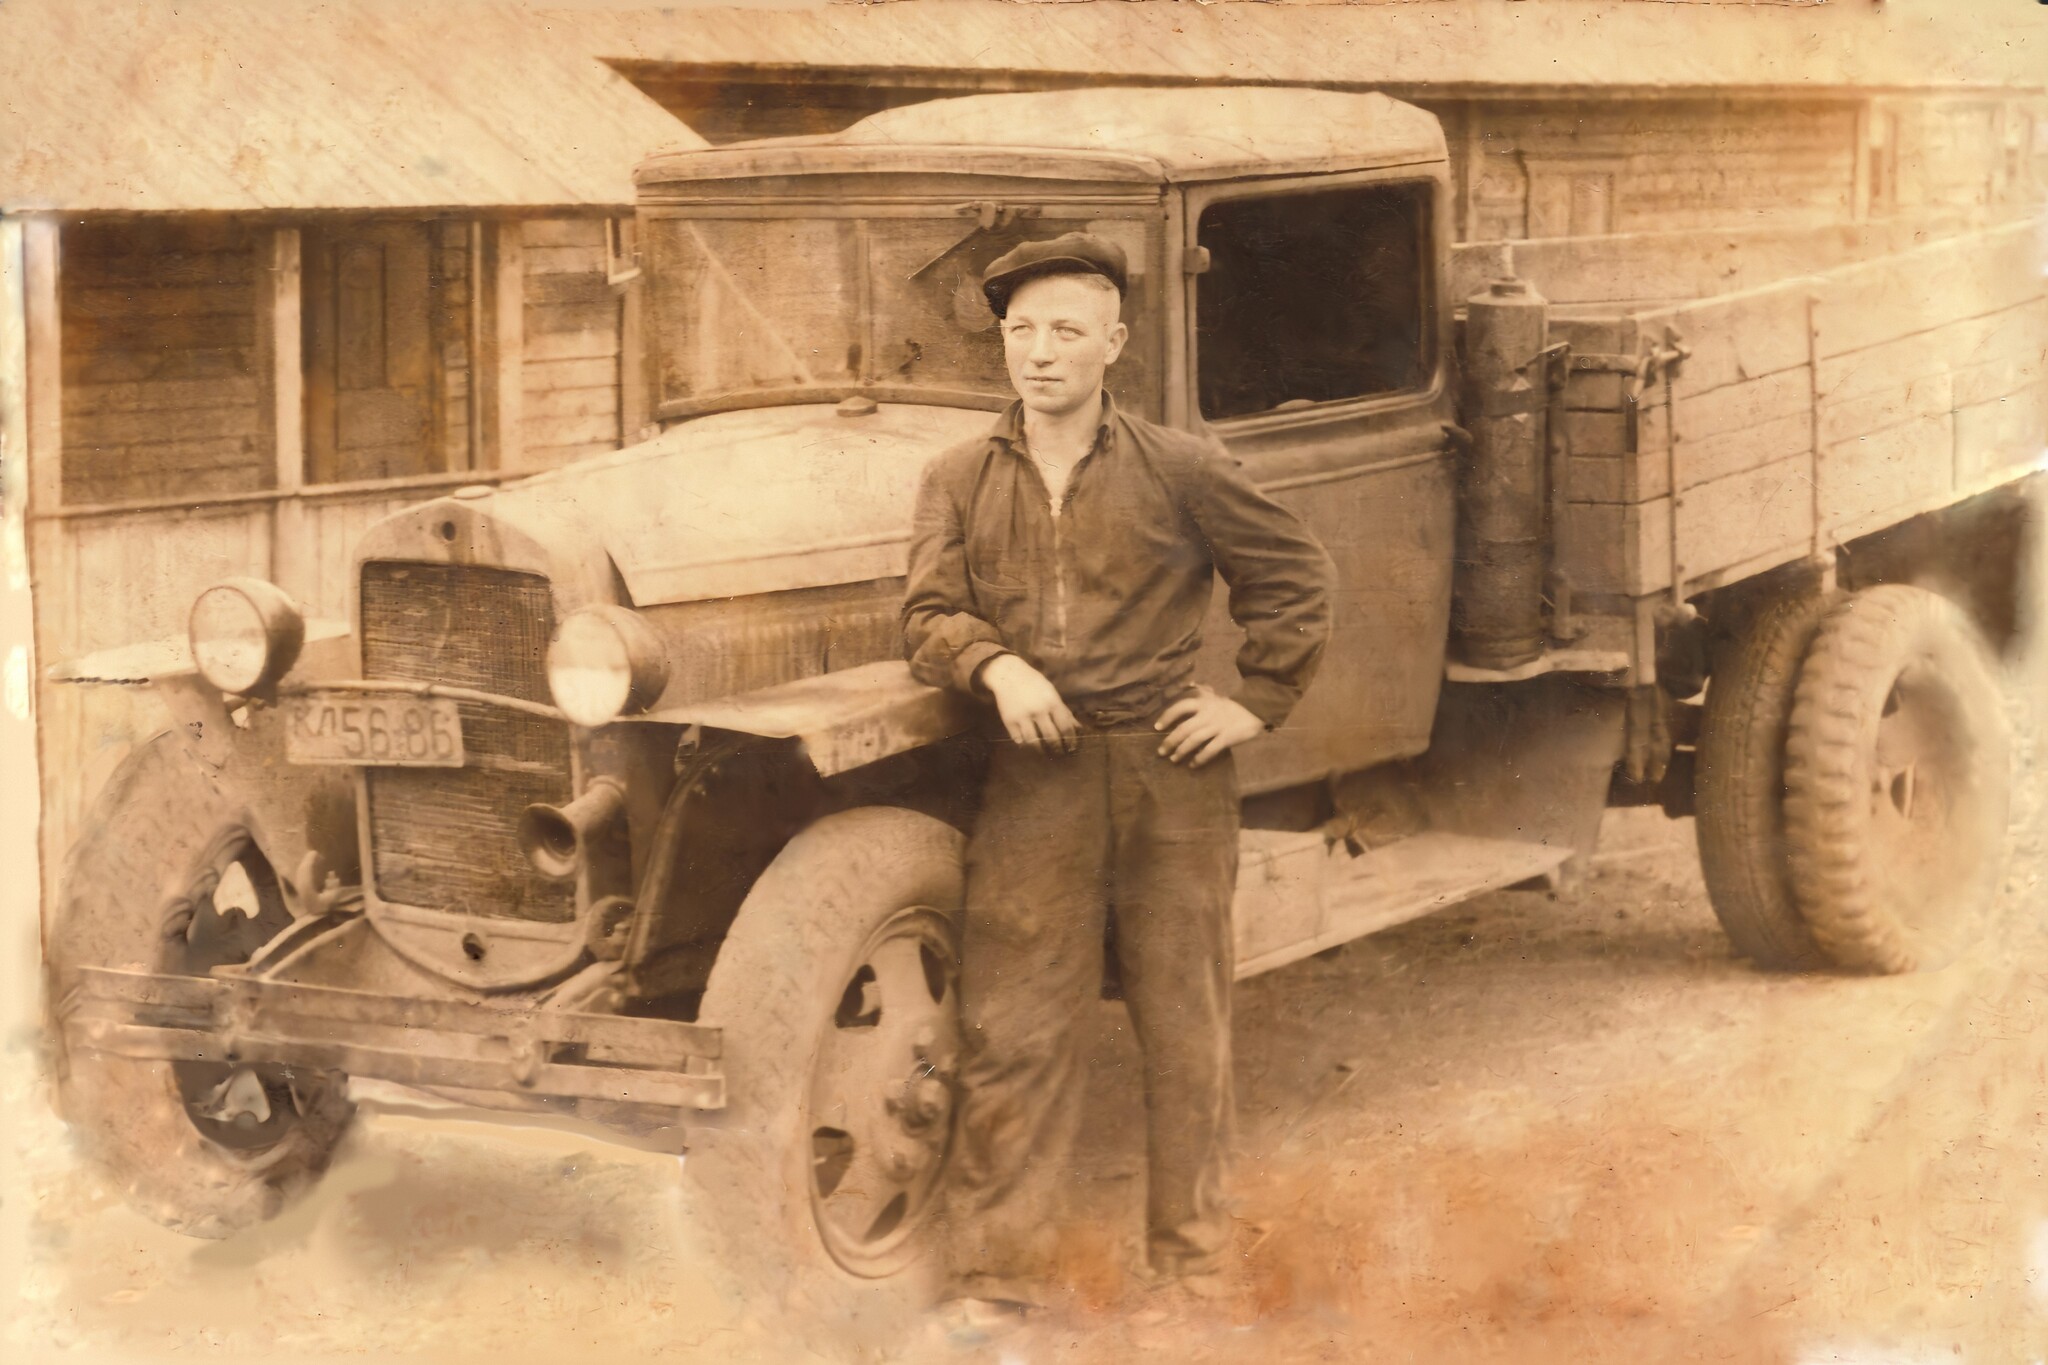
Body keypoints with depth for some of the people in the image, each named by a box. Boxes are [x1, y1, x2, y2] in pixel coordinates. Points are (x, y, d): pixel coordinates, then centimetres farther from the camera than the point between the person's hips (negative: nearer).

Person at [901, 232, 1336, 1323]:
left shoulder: (1178, 469, 2)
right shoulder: (960, 480, 7)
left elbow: (1296, 575, 10)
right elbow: (928, 616, -1)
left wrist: (1257, 702, 3)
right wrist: (996, 665, -20)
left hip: (1168, 775, 0)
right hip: (1031, 782, 1)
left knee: (1184, 1023, 8)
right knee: (1011, 1028, -2)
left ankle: (1191, 1264, 21)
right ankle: (993, 1274, 5)